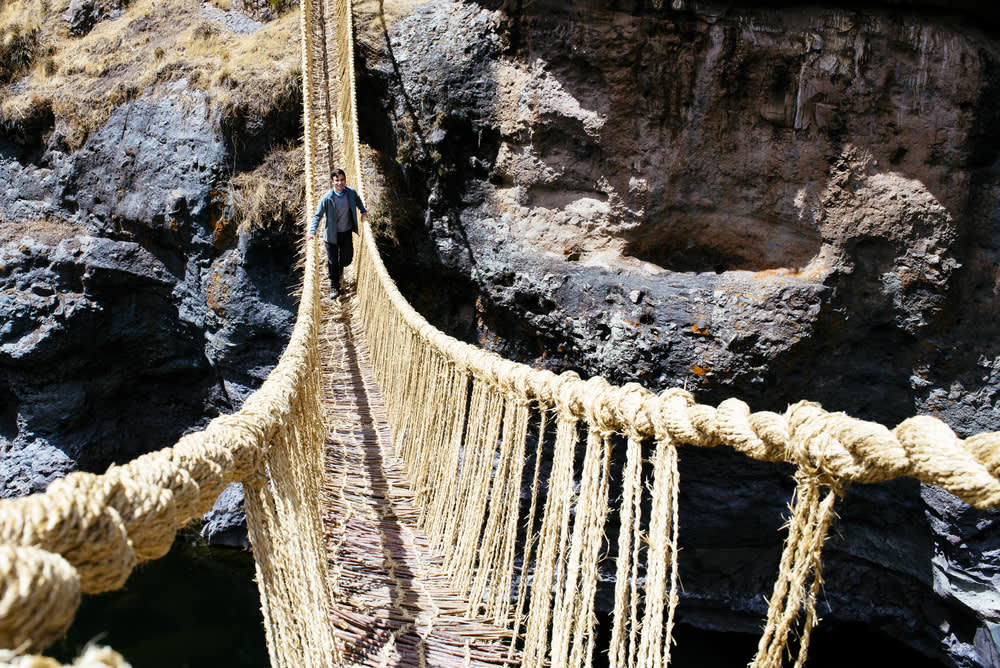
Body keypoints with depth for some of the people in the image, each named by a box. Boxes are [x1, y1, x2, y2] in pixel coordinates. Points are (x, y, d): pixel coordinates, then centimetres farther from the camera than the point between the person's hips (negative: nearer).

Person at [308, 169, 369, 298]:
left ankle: (339, 267, 44)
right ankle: (334, 288, 19)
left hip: (347, 233, 3)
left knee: (347, 258, 6)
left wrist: (363, 210, 21)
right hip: (332, 234, -3)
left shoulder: (352, 193, -8)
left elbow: (357, 200, 19)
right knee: (333, 262, 4)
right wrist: (312, 231, -28)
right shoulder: (327, 198, -19)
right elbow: (318, 215, -17)